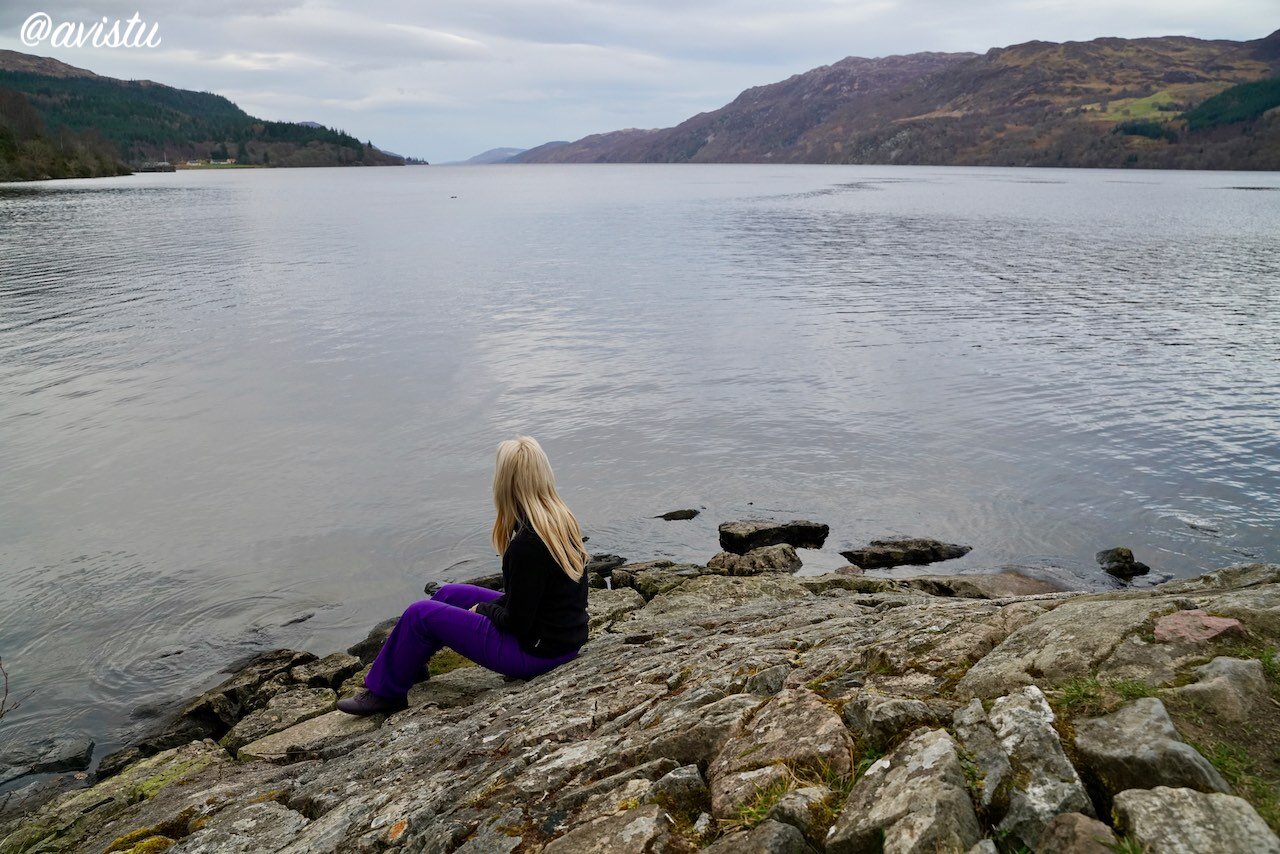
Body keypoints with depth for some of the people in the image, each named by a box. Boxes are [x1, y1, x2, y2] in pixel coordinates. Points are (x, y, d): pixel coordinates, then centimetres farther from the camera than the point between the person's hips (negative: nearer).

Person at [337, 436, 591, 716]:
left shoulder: (527, 544, -29)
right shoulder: (564, 520, -1)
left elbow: (516, 623, -21)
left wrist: (483, 608, -2)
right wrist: (493, 605, 5)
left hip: (537, 651, -9)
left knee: (419, 614, 1)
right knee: (448, 594, 20)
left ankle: (385, 693, 23)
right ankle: (405, 664, 37)